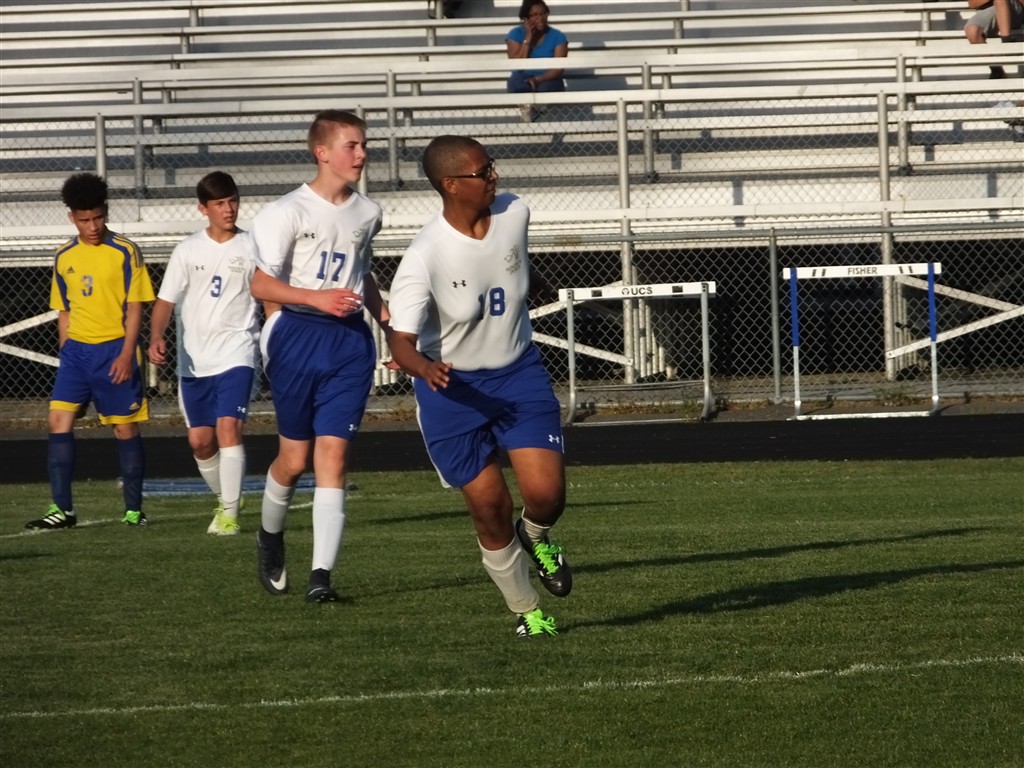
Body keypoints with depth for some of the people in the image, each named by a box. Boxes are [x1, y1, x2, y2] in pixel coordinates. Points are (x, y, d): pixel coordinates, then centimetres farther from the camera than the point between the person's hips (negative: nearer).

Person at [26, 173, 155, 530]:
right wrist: (66, 350, 11)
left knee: (126, 428, 1)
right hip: (76, 350, 4)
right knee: (58, 421, -7)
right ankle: (62, 509, -5)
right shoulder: (64, 257, 9)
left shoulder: (124, 252, -5)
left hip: (115, 350, -4)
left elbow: (135, 306, -6)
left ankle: (134, 510, 10)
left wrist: (127, 353, -14)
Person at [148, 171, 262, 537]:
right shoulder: (188, 250, 4)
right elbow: (165, 301, 5)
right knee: (200, 439, 8)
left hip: (236, 352, -3)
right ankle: (224, 499, 32)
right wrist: (156, 338, -11)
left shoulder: (252, 247, -1)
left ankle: (230, 514, -15)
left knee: (228, 426, -19)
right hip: (194, 358, 3)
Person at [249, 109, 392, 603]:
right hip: (297, 335, -3)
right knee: (294, 457, 4)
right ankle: (270, 537, 35)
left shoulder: (367, 213, 11)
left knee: (333, 454, -7)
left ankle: (321, 575, -12)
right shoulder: (289, 212, -7)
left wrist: (390, 323, 17)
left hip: (350, 341, 3)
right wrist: (317, 298, -21)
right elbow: (261, 285, -9)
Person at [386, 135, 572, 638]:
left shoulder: (514, 214, -10)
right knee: (490, 507, 1)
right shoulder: (423, 259, -25)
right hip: (453, 388, -3)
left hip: (518, 371, 3)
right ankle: (526, 611, 24)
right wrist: (427, 369, -46)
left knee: (546, 492, -13)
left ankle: (535, 537, 25)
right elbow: (401, 342, -25)